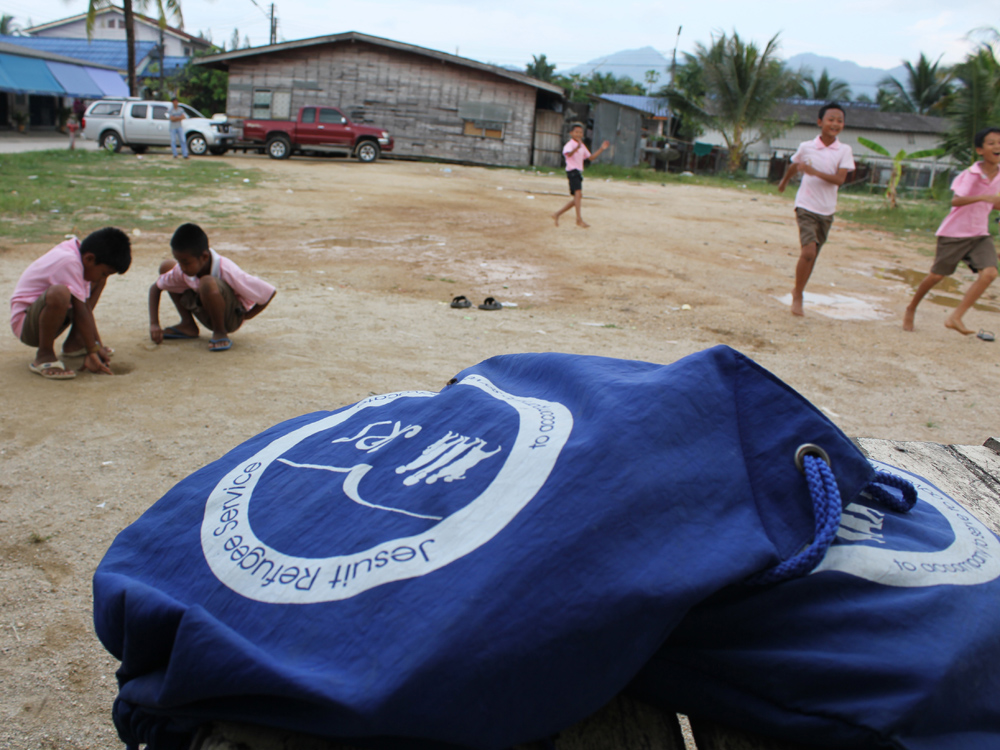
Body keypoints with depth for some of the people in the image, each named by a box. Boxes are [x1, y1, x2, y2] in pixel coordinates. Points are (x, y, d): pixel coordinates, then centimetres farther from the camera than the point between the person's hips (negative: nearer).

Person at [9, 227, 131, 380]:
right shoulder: (69, 262, -27)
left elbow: (86, 306, 3)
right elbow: (80, 312, -25)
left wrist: (97, 345, 0)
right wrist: (92, 352, -20)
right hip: (24, 323, -10)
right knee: (59, 293, -41)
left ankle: (74, 343, 9)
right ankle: (44, 355, -20)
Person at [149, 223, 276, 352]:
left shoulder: (227, 272, -32)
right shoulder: (181, 270, -15)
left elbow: (269, 293, -26)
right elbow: (155, 288, 2)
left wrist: (246, 316, -11)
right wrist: (154, 324, -11)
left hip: (231, 318, -7)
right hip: (207, 317, 7)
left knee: (207, 283, -39)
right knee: (166, 267, -3)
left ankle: (220, 332, -15)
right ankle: (188, 325, 5)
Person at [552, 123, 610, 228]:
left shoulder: (582, 146, 18)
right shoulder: (570, 145, -9)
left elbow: (590, 157, 25)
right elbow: (568, 153, -32)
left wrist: (601, 149, 14)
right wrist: (577, 147, -51)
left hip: (578, 172, 9)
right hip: (572, 171, -9)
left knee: (577, 197, 11)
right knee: (578, 193, -22)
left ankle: (557, 214, 20)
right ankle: (579, 219, -24)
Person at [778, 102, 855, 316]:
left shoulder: (844, 151, -3)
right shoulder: (806, 147, -3)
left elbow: (840, 179, -14)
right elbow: (794, 166, 17)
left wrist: (814, 171, -26)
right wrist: (784, 182, 34)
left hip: (827, 210, 3)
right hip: (806, 206, -3)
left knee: (813, 255, 11)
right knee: (808, 251, -18)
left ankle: (798, 291, 30)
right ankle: (797, 296, -3)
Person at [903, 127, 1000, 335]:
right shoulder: (972, 174, -16)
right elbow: (955, 201, -31)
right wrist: (983, 197, -44)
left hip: (980, 234, 5)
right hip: (955, 232, -5)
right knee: (937, 275, 5)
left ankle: (955, 318, -12)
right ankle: (911, 309, 29)